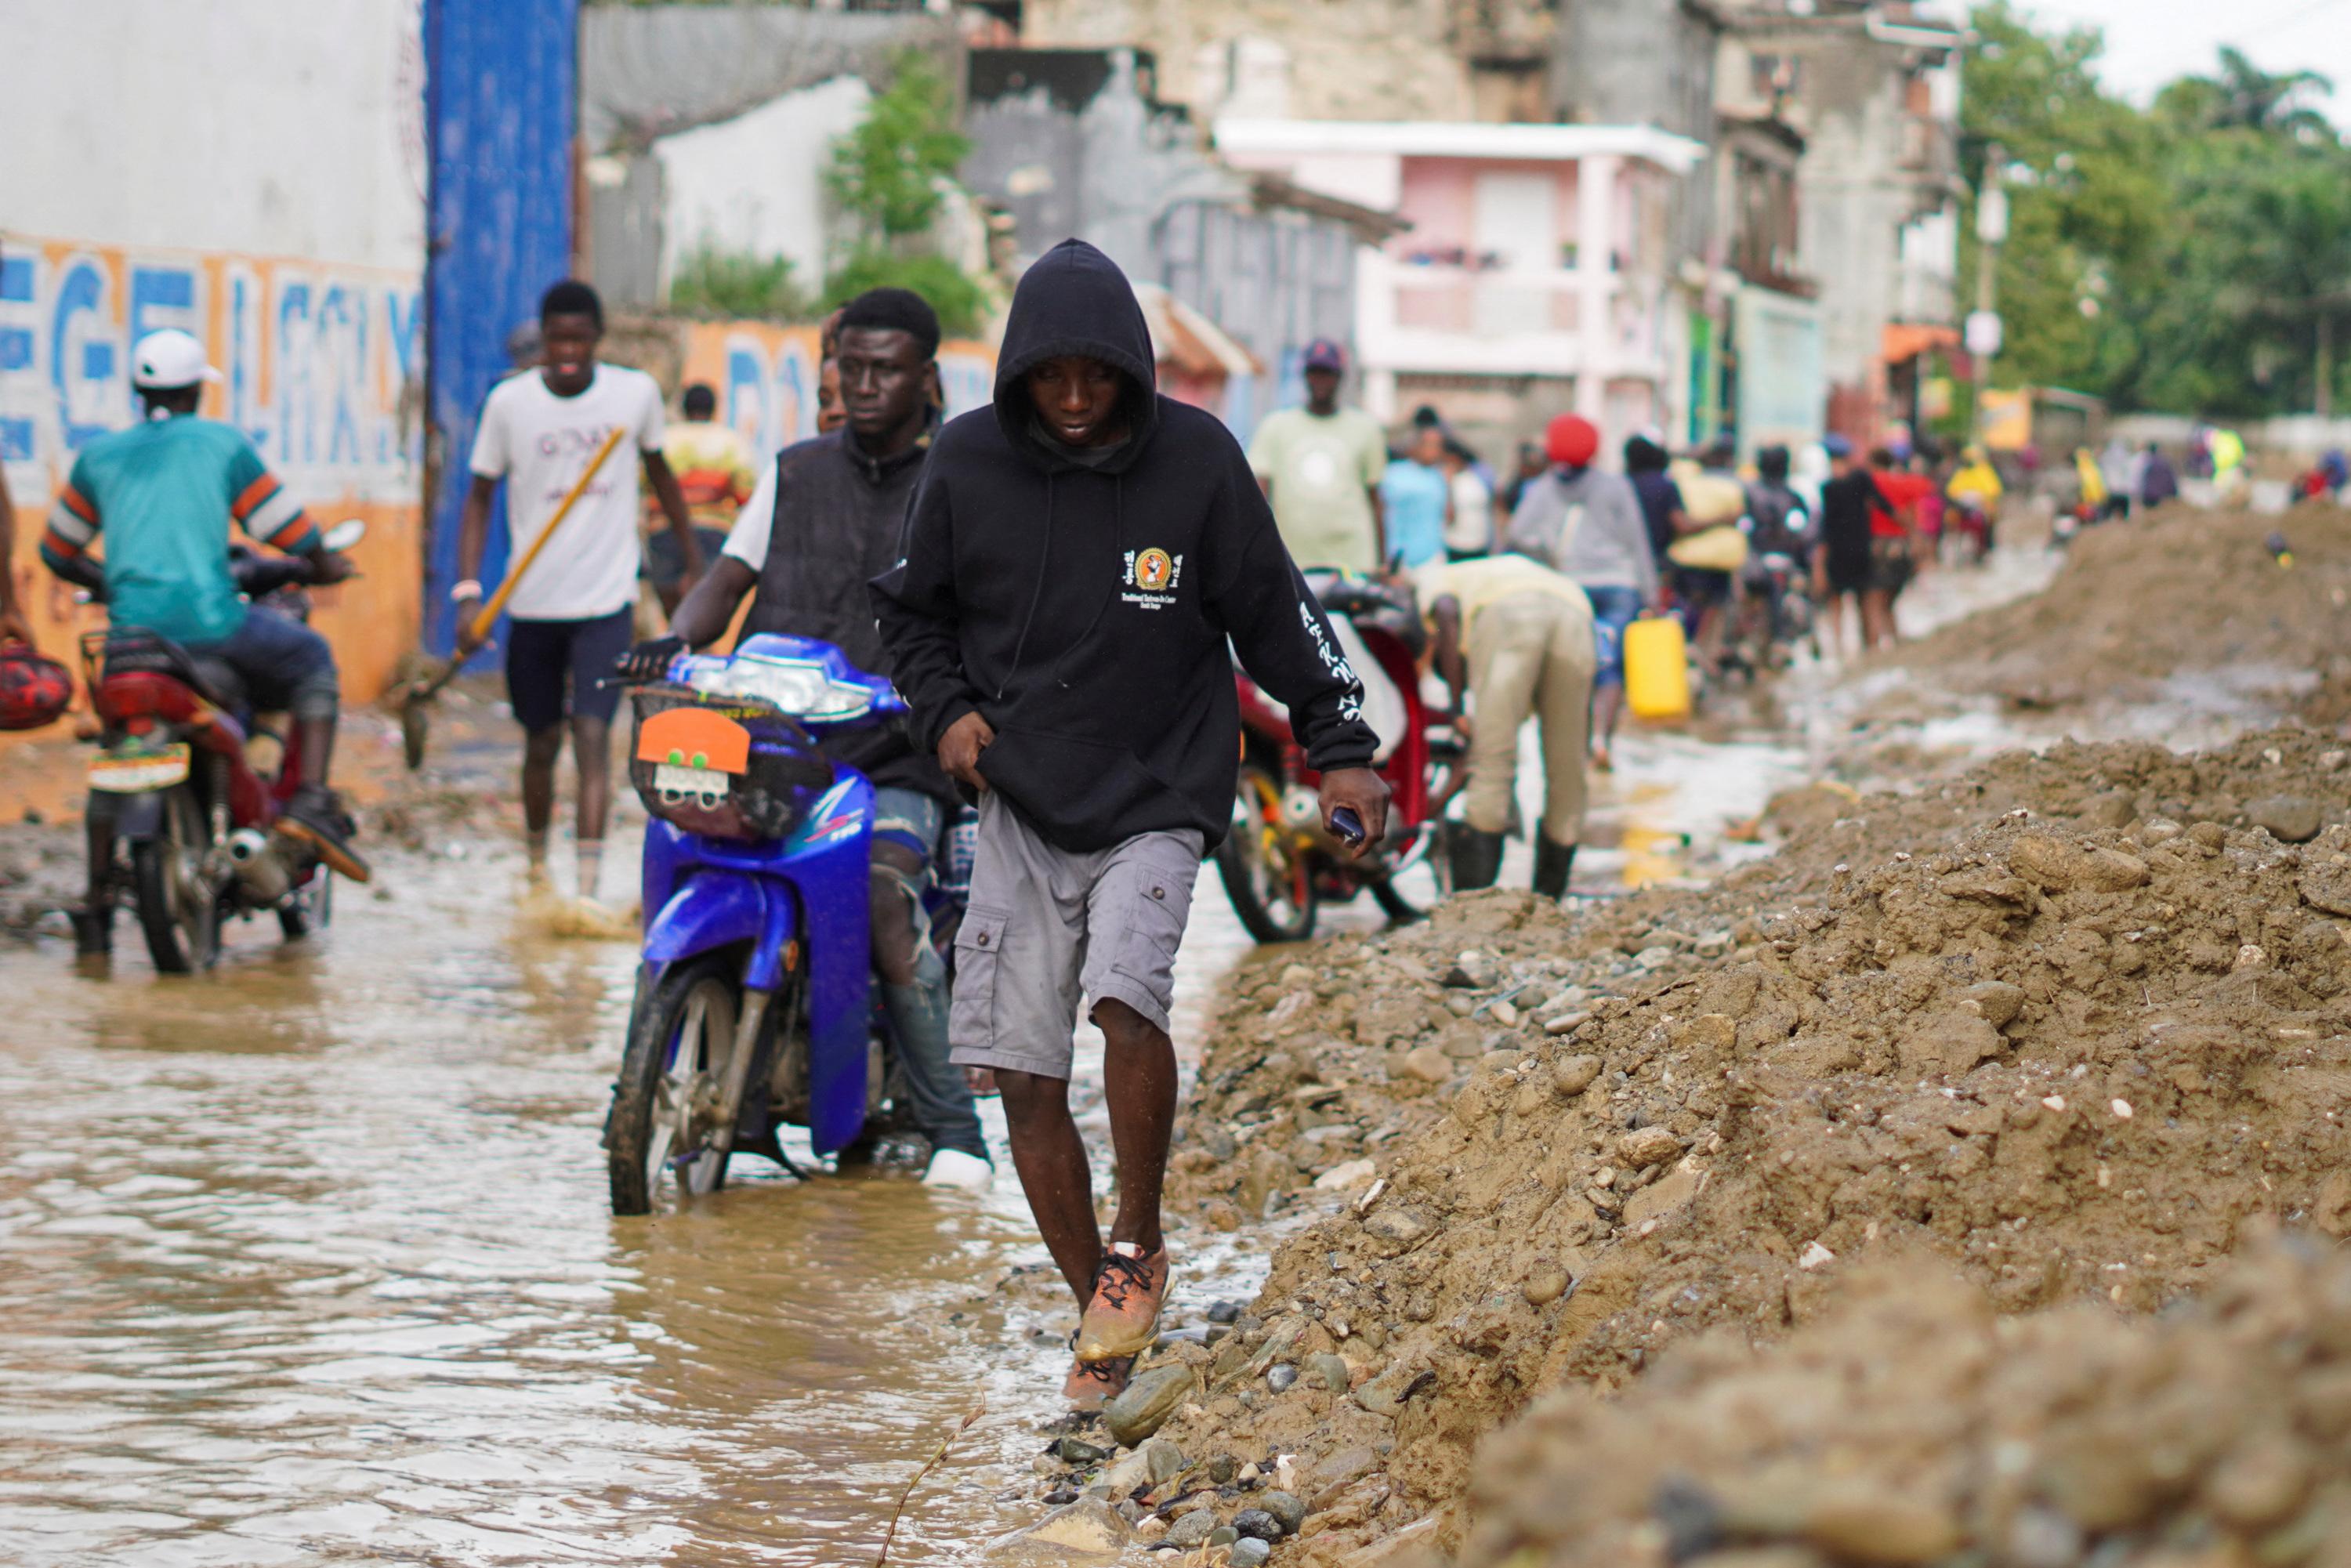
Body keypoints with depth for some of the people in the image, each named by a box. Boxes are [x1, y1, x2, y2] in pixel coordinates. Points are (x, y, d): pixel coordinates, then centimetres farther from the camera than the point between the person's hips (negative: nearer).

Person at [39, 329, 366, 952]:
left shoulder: (100, 456, 16)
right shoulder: (222, 443, 7)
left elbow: (58, 552, 24)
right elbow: (294, 532, 9)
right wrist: (323, 567, 30)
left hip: (132, 628, 3)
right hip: (209, 617, -3)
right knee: (312, 661, 21)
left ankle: (96, 905, 18)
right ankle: (311, 800, 1)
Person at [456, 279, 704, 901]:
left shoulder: (636, 393, -3)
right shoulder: (509, 402, -5)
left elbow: (660, 473, 13)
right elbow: (480, 496, 2)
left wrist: (693, 564, 19)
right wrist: (467, 592, -8)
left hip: (606, 600, -1)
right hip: (532, 604, 1)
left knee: (592, 734, -15)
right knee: (542, 742, 13)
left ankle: (588, 888, -20)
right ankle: (537, 867, 34)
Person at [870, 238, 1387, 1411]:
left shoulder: (1197, 459, -6)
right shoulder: (968, 461, -1)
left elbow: (1274, 610, 3)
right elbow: (912, 607, 13)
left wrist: (1340, 748, 0)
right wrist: (947, 709, -3)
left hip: (1158, 797, -2)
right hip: (1018, 803, 2)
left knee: (1127, 990, -27)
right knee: (1024, 1076, -2)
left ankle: (1140, 1244, -5)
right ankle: (1102, 1320, 12)